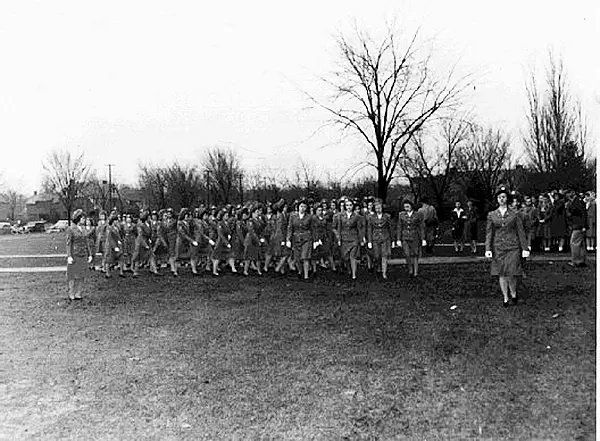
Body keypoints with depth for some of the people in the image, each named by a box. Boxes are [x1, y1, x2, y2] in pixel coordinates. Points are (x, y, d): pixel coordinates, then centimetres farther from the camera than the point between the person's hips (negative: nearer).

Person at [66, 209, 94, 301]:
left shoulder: (83, 228, 11)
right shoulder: (70, 229, -6)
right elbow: (68, 244, -9)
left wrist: (90, 255, 10)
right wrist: (69, 256, -17)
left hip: (83, 256, 6)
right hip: (74, 255, -6)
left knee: (81, 276, 7)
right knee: (73, 276, 2)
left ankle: (78, 294, 15)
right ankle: (71, 295, 10)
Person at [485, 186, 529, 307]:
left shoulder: (514, 214, 2)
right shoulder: (491, 215, 5)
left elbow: (521, 232, 4)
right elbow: (489, 233, 4)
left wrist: (525, 248, -1)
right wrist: (488, 249, -5)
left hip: (512, 247, -1)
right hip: (498, 248, 2)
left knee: (511, 274, -7)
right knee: (501, 274, 5)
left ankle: (513, 294, 21)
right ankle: (505, 298, 18)